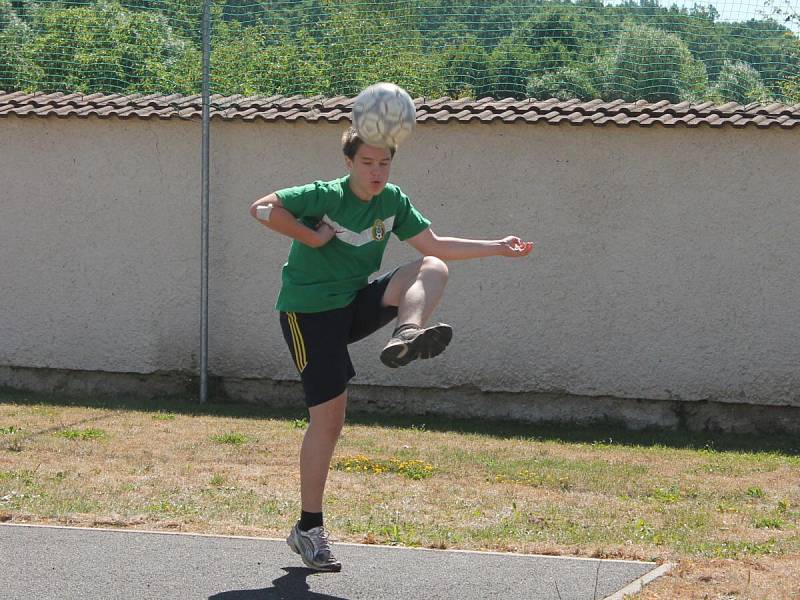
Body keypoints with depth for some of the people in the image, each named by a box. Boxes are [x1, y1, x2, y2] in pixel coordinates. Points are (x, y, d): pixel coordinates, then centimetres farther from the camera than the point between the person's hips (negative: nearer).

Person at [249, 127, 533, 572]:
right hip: (309, 312, -6)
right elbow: (263, 208, -20)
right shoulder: (326, 196, -14)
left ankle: (406, 337, -43)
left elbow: (434, 246, 12)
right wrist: (312, 237, -22)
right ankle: (309, 530, -1)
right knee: (329, 415, -11)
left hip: (356, 304, 6)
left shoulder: (394, 202, 4)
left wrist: (497, 247, 8)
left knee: (433, 269, -15)